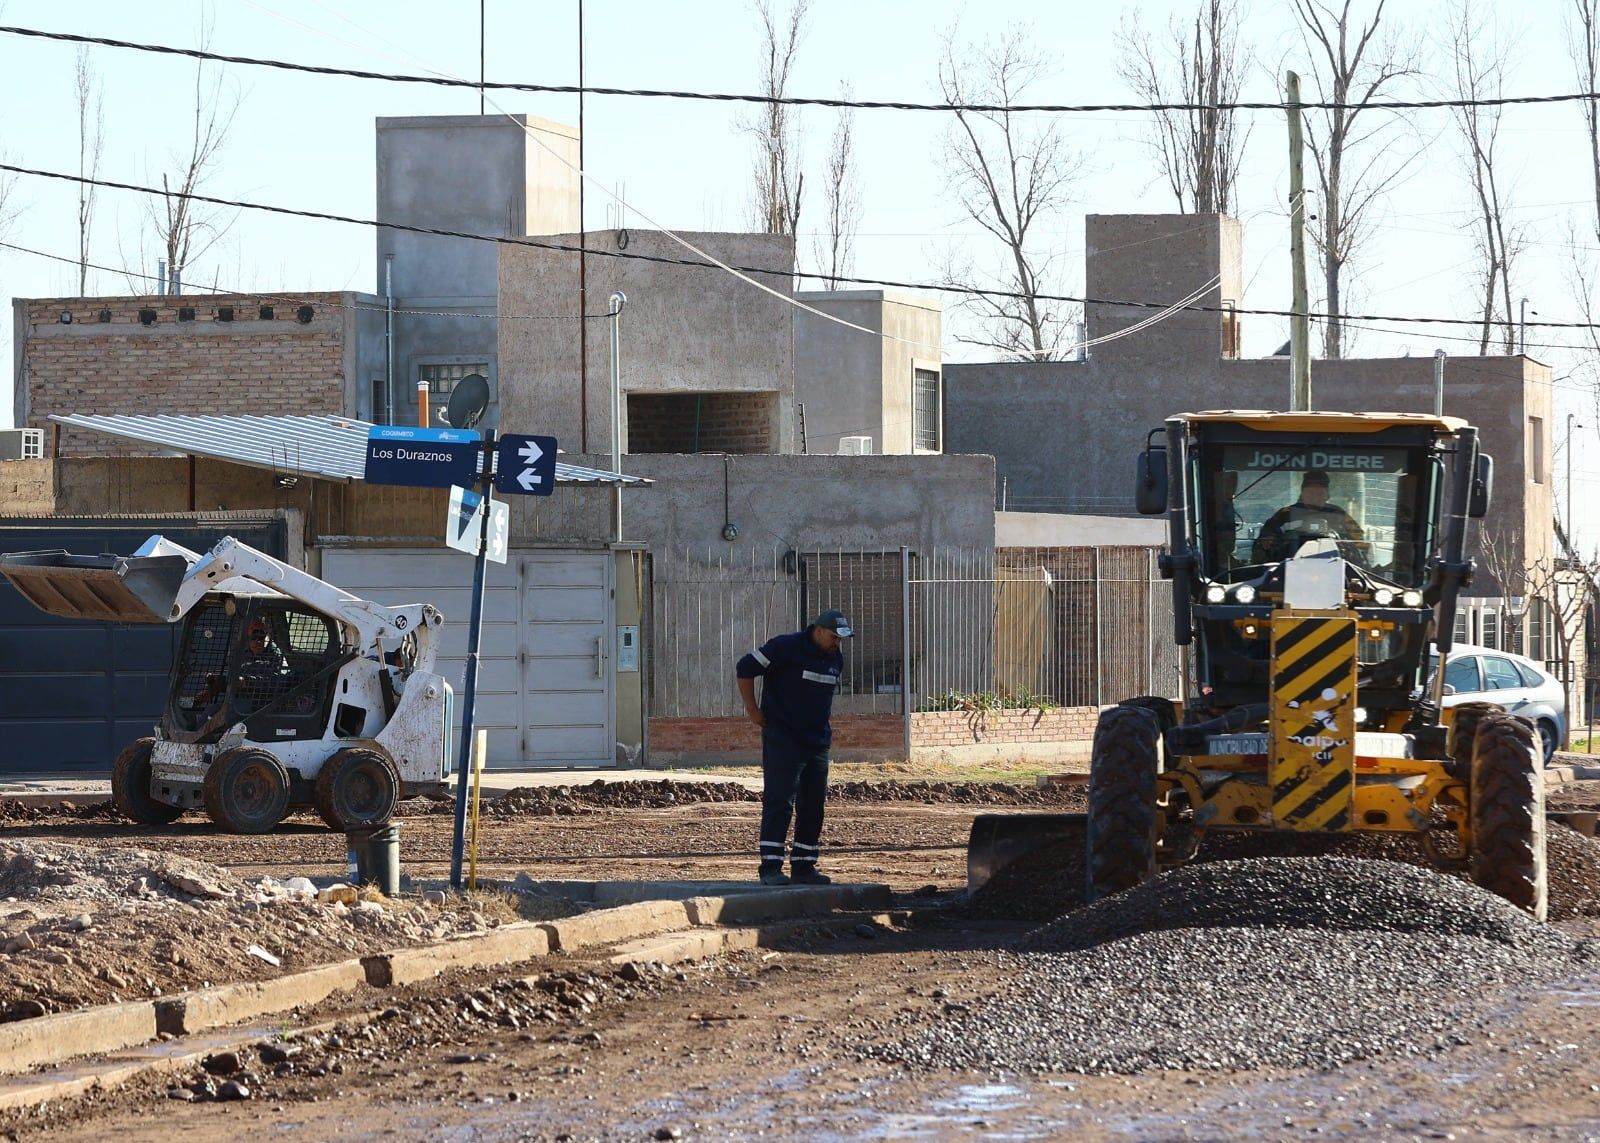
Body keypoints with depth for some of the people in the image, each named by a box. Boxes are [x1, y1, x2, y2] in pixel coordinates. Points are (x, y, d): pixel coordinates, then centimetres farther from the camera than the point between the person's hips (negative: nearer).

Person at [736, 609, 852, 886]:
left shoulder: (836, 659, 11)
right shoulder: (786, 647, -11)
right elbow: (745, 668, -9)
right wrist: (752, 710, -9)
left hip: (818, 742, 7)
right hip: (782, 739, -7)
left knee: (813, 807, 7)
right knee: (779, 802, -11)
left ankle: (804, 867, 14)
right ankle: (770, 868, -12)